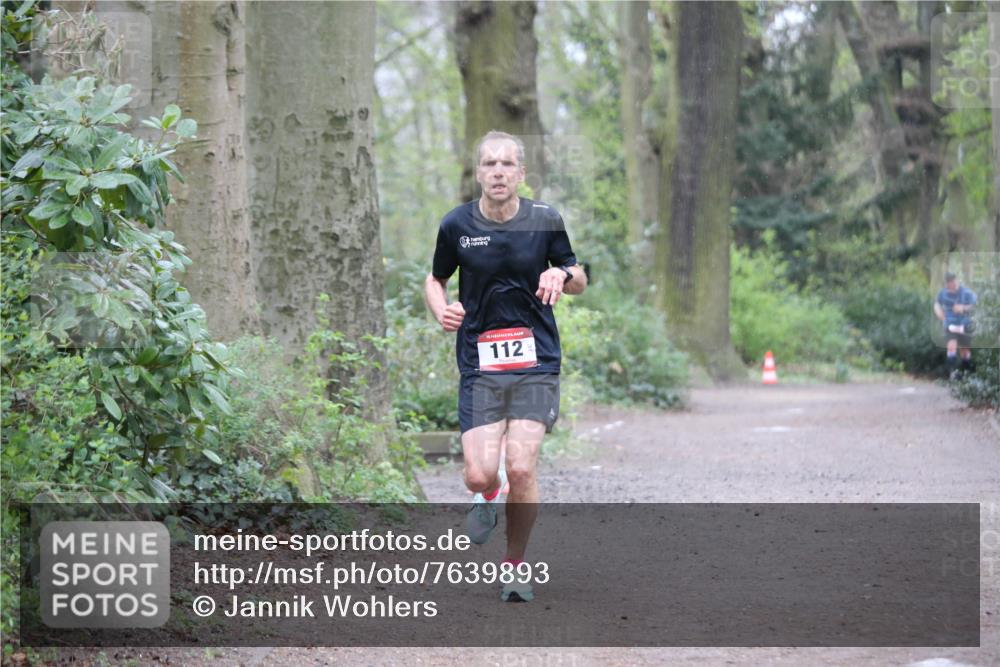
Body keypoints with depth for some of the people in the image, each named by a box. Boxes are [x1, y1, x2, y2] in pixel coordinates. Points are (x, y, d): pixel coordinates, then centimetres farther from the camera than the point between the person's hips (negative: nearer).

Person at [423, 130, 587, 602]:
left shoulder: (544, 221, 0)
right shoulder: (456, 225, 0)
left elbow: (579, 282, 12)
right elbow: (435, 279, 17)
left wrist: (562, 274, -11)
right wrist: (441, 309, -5)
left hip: (537, 361, 0)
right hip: (479, 363, 1)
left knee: (520, 468, -15)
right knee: (480, 475, -10)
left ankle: (515, 565, 8)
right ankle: (487, 499, 30)